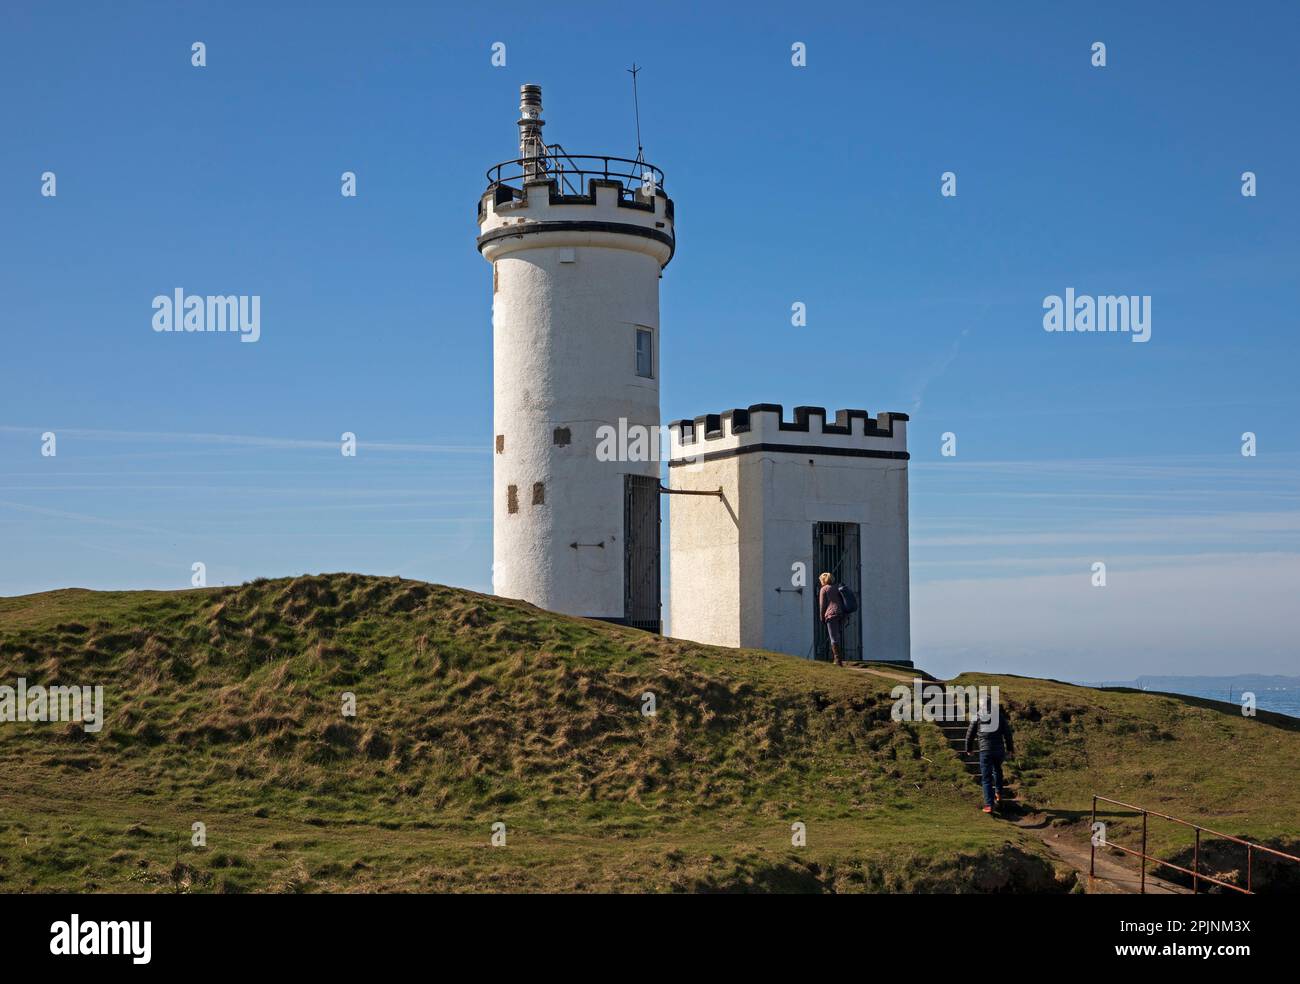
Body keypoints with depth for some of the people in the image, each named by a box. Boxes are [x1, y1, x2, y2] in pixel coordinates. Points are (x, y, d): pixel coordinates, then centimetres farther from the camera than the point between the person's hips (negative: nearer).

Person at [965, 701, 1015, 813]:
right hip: (999, 750, 2)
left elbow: (970, 734, 9)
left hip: (985, 751, -2)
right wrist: (1010, 748, 15)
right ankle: (998, 793, 33)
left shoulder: (977, 717, 3)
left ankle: (989, 805, -8)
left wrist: (968, 749, 23)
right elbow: (1007, 733, 3)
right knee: (997, 770, 31)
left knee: (986, 778, 1)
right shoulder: (999, 715, 3)